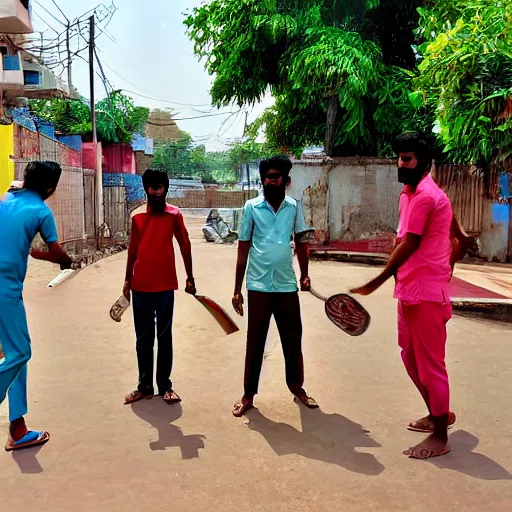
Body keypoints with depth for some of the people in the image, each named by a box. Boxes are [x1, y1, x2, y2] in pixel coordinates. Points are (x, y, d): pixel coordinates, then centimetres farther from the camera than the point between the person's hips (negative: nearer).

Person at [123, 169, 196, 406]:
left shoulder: (174, 214, -1)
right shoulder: (137, 216, 6)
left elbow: (185, 245, 2)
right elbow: (133, 249, 12)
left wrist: (190, 277, 1)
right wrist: (127, 280, 12)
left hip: (165, 285, -2)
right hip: (141, 286, 3)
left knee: (164, 337, 6)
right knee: (143, 339, 9)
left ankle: (165, 385, 15)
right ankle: (145, 386, 19)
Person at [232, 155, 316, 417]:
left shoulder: (295, 207, 3)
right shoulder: (251, 207, -2)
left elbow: (301, 242, 12)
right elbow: (243, 249, 1)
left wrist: (304, 274, 0)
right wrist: (237, 289, 0)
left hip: (287, 285, 2)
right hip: (258, 286, -2)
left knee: (293, 339, 12)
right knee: (255, 342, 7)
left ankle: (297, 387, 31)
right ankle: (248, 395, 20)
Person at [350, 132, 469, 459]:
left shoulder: (425, 196, -16)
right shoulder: (409, 194, 14)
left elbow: (409, 246, -17)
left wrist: (376, 283, -11)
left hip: (426, 292, -10)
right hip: (410, 290, 10)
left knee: (429, 362, -1)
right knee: (411, 356, 18)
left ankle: (440, 436, 12)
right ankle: (439, 414, 35)